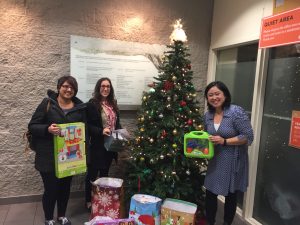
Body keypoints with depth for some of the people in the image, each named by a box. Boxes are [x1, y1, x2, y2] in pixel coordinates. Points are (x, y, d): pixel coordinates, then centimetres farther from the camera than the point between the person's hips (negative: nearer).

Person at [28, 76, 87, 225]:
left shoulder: (80, 107, 3)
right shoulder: (47, 103, -6)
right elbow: (32, 126, -6)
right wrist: (47, 129, -27)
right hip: (49, 156, -3)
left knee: (65, 187, 16)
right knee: (51, 188, 5)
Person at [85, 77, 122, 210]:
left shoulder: (113, 104, 10)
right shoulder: (92, 104, -11)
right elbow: (88, 125, -13)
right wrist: (101, 131, -27)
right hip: (97, 145, -6)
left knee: (105, 173, 19)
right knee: (92, 174, 7)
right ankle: (88, 201, 23)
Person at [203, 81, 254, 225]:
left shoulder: (236, 112, -18)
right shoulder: (208, 115, 1)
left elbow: (248, 136, -18)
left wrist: (224, 141, -24)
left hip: (233, 162, -5)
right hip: (215, 161, 5)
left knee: (230, 195, 13)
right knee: (210, 194, 11)